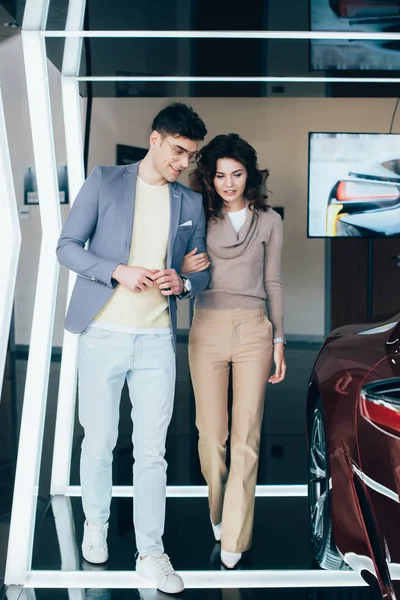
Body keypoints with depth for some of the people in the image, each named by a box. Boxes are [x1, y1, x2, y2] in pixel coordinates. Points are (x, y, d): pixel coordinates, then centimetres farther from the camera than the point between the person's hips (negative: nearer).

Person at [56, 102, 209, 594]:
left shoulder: (190, 203, 10)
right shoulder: (104, 182, 2)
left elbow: (202, 271, 16)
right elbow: (67, 246, -1)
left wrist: (182, 283, -8)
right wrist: (117, 271, -16)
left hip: (157, 340, 2)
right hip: (102, 334, -1)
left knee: (152, 450, 4)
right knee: (99, 440, 10)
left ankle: (151, 553, 16)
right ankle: (96, 524, 35)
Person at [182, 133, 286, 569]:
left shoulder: (269, 221, 7)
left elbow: (272, 283, 9)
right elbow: (179, 274, 14)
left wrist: (278, 341, 5)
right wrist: (184, 268, -9)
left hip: (253, 329, 0)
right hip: (207, 330, 1)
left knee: (246, 437, -2)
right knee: (211, 432, 6)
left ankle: (234, 538, 7)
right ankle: (217, 512, 30)